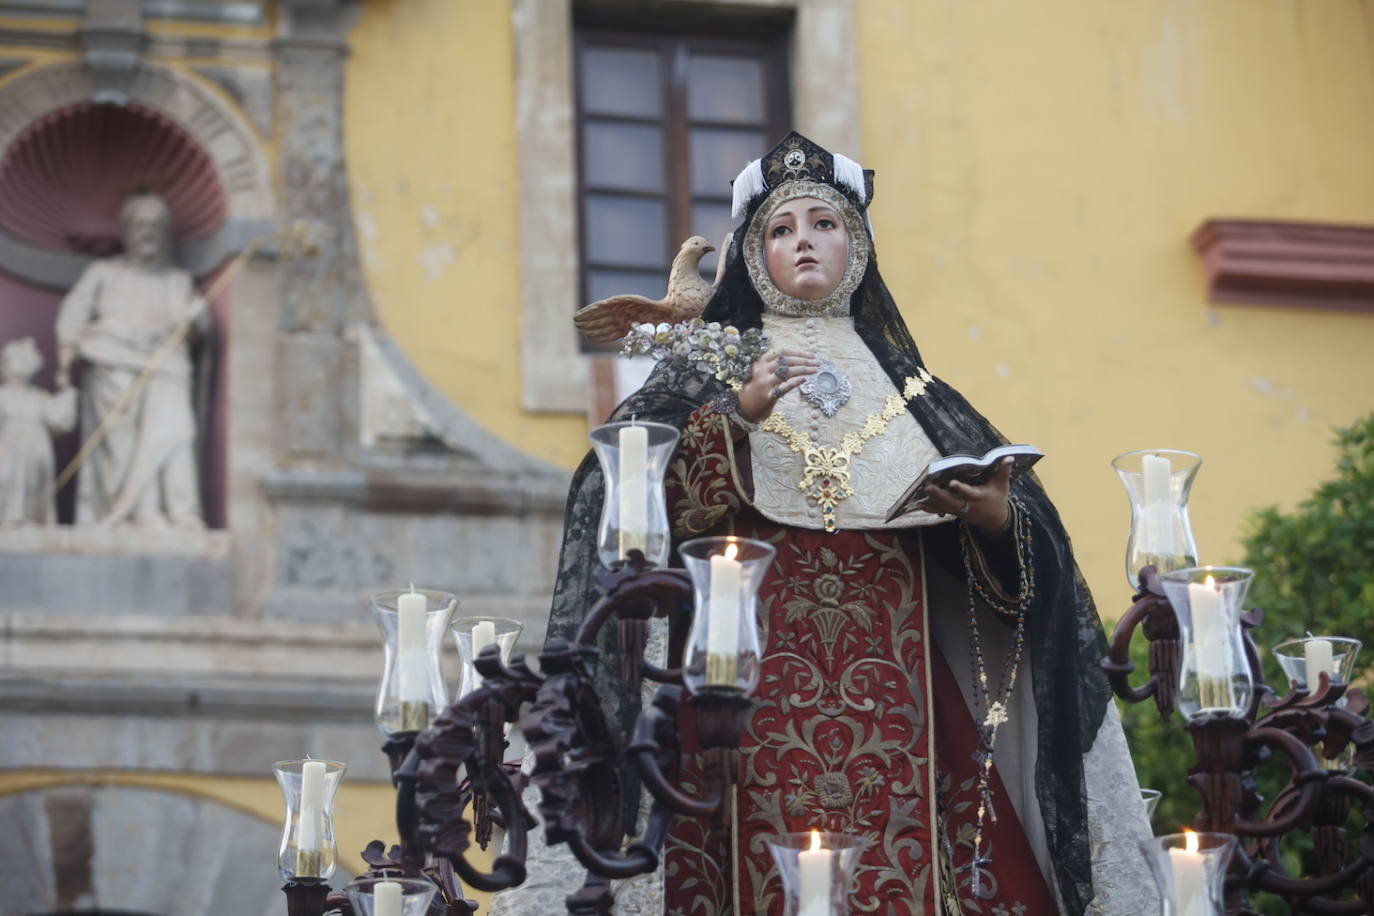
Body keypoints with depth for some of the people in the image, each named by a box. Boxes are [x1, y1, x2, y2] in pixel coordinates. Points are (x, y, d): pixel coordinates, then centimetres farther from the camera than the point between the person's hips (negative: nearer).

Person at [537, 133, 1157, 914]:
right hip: (760, 667, -2)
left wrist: (996, 515, -9)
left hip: (891, 674, 2)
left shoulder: (902, 381, 18)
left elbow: (997, 517, 12)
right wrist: (739, 418, -15)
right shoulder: (715, 370, 13)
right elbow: (664, 504, -3)